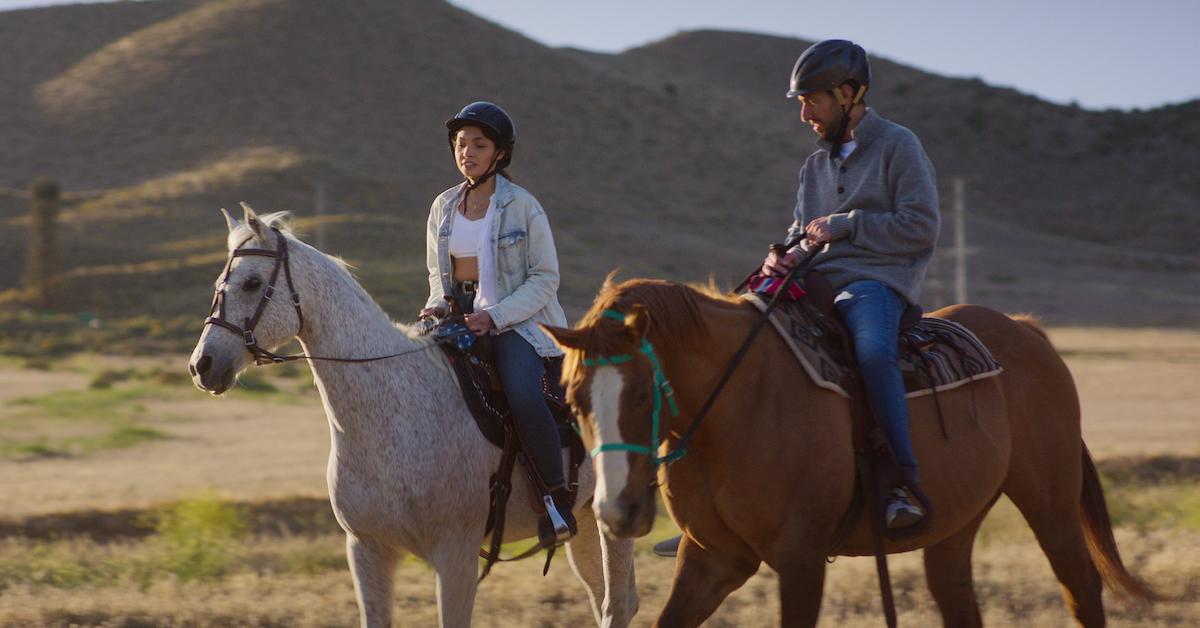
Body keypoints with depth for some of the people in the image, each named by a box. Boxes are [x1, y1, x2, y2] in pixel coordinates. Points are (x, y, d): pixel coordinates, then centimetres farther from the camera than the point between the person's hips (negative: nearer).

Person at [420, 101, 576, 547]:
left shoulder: (523, 207, -6)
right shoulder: (444, 207, 9)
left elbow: (544, 278, -6)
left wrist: (496, 316, -18)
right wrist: (437, 306, -2)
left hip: (517, 322, -6)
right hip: (462, 319, 6)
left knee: (523, 396, -32)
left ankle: (557, 502, -20)